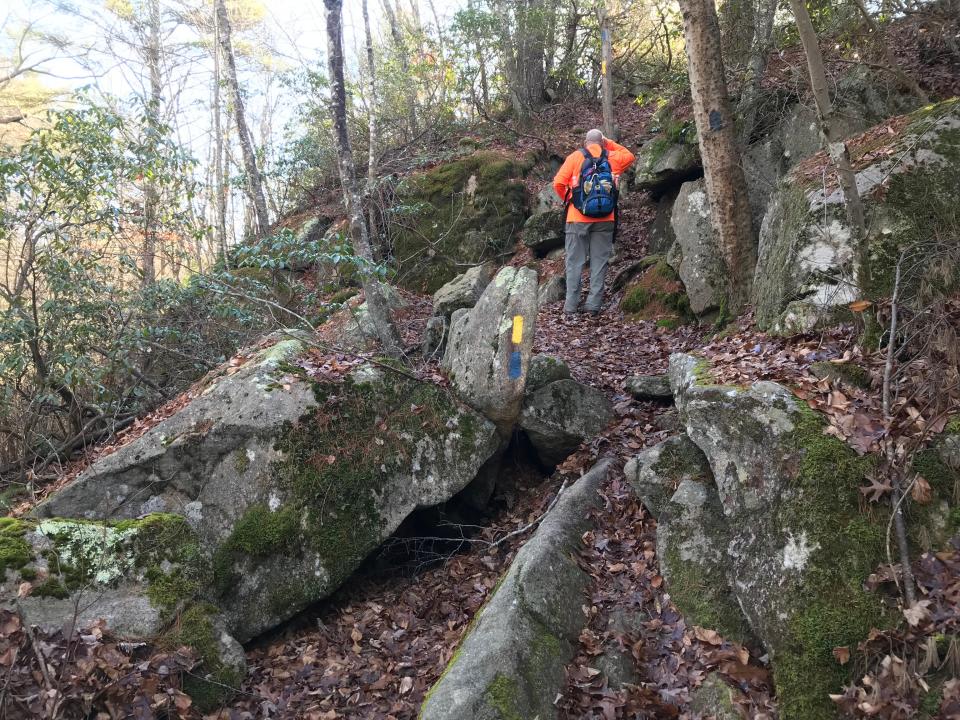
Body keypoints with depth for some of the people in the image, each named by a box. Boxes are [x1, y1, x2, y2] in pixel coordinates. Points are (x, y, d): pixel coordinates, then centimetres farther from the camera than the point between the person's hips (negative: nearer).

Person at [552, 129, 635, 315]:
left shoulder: (575, 157, 1)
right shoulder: (612, 158, 7)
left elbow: (558, 184, -4)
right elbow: (629, 156, 29)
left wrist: (567, 199, 13)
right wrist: (609, 144, 23)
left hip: (578, 218, -1)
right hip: (605, 219, 1)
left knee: (575, 262, 3)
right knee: (599, 262, 5)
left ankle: (571, 305, 1)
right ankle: (594, 304, 2)